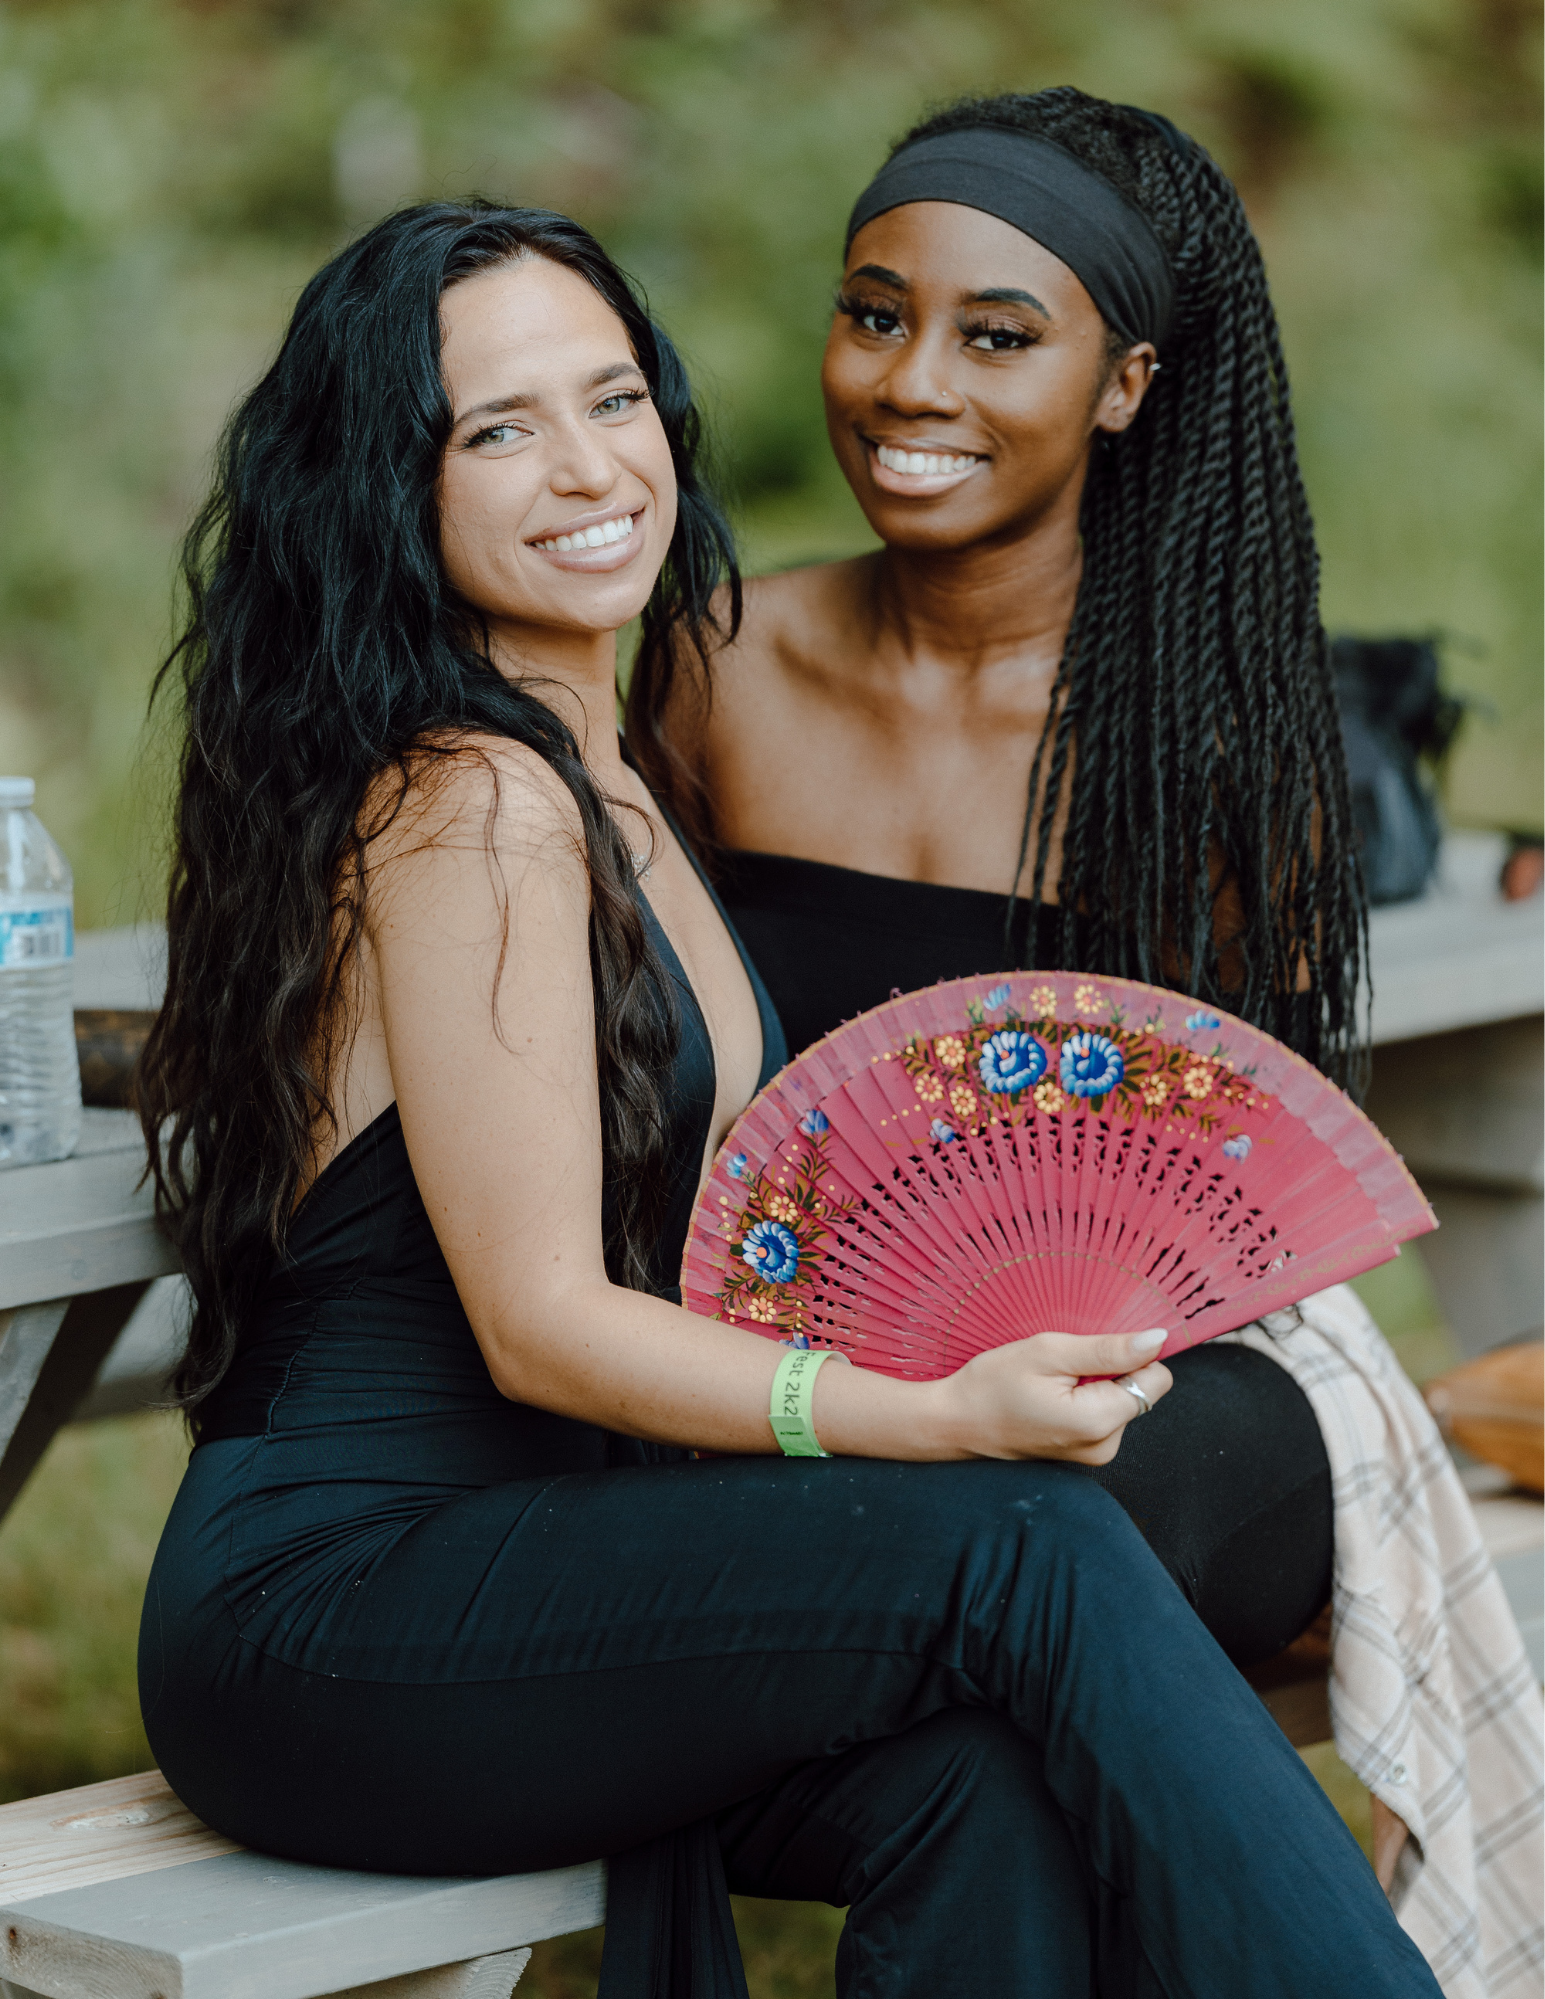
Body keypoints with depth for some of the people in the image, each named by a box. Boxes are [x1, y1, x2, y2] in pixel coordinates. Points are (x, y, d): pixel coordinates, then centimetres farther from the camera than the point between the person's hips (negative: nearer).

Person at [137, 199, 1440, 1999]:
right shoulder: (469, 809, -13)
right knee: (1028, 1552, -26)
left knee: (980, 1791, -21)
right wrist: (945, 1420, -25)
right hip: (326, 1609, -8)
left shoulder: (591, 785, 18)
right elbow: (541, 1324, -16)